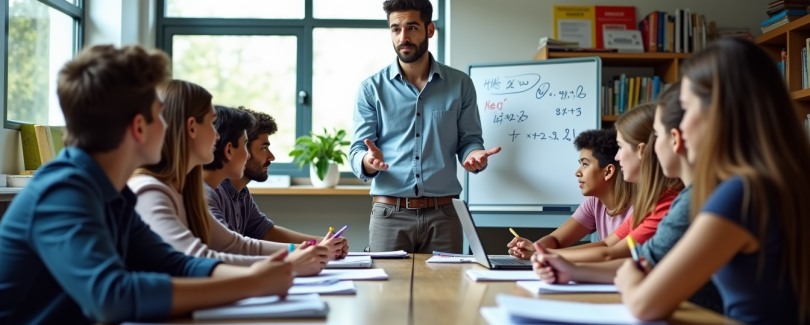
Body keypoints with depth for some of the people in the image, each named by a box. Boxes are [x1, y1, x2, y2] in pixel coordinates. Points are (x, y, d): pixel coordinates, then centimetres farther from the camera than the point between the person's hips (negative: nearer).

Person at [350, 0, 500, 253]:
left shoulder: (460, 84, 6)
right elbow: (357, 153, 0)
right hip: (389, 214, -1)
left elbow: (469, 140, 8)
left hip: (443, 214, 1)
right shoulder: (371, 88, 3)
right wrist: (369, 161, -24)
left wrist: (474, 156, -15)